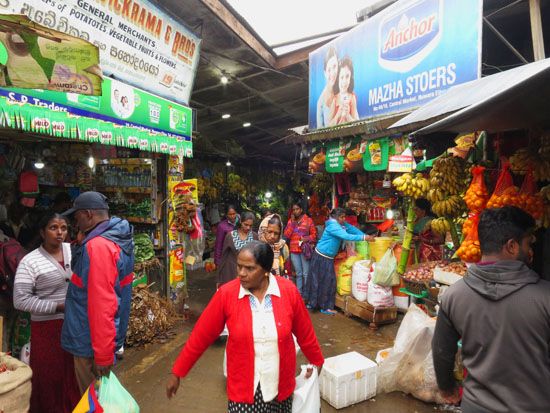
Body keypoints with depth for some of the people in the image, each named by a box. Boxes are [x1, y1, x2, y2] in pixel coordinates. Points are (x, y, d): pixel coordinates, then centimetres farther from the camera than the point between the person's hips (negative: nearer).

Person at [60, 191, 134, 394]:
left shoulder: (98, 246, -25)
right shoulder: (116, 239, 6)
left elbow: (102, 304, -28)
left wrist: (102, 356, -24)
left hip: (92, 344, -9)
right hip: (105, 339, 9)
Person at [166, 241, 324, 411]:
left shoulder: (288, 291, -14)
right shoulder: (226, 294, -15)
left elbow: (305, 333, 0)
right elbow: (201, 336, -6)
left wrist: (317, 363, 13)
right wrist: (177, 373, 0)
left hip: (280, 386, 1)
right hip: (243, 387, -1)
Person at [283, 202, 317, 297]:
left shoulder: (308, 220, 1)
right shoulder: (290, 221, 11)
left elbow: (314, 234, 1)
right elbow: (287, 235, 2)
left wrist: (307, 239, -17)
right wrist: (292, 222, -4)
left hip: (304, 249, -3)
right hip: (294, 250, 4)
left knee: (306, 273, -5)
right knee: (298, 273, 11)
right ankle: (299, 293, 19)